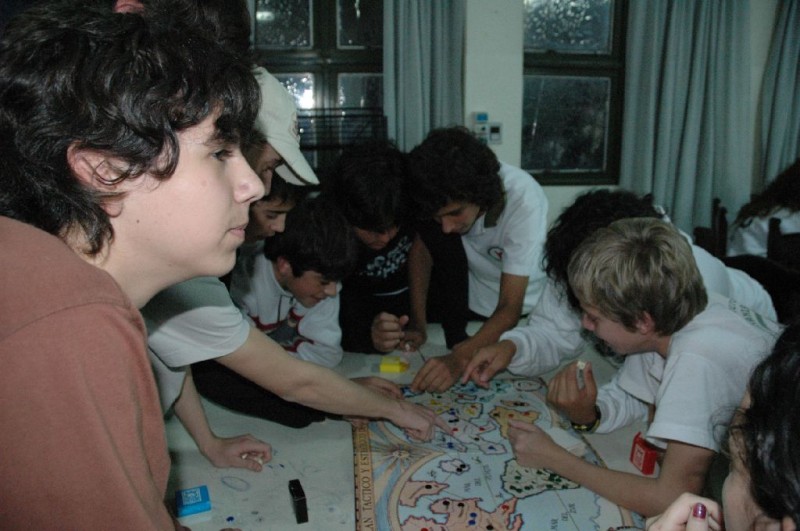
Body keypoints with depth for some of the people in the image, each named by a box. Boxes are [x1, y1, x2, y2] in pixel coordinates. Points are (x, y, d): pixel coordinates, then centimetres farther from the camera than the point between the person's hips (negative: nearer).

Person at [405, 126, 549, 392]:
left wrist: (458, 359, -46)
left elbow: (510, 309, -32)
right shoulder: (441, 193, -23)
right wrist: (417, 325, -15)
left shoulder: (525, 199, -31)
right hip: (470, 305, 3)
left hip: (525, 309, -2)